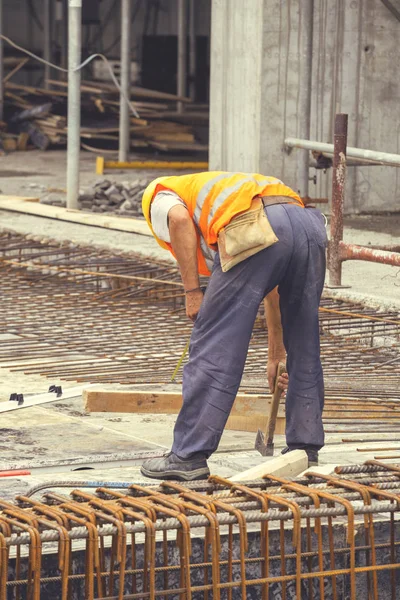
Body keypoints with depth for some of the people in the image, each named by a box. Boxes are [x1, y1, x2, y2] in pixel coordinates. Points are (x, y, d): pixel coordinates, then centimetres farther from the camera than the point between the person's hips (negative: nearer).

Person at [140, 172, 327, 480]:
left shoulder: (159, 195, 26)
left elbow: (179, 219, -3)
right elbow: (271, 287, 45)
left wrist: (192, 292, 2)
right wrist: (275, 353, 52)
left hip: (258, 233, -7)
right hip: (309, 223, 7)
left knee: (214, 346, 2)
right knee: (304, 351, 20)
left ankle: (188, 456, 5)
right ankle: (305, 450, 27)